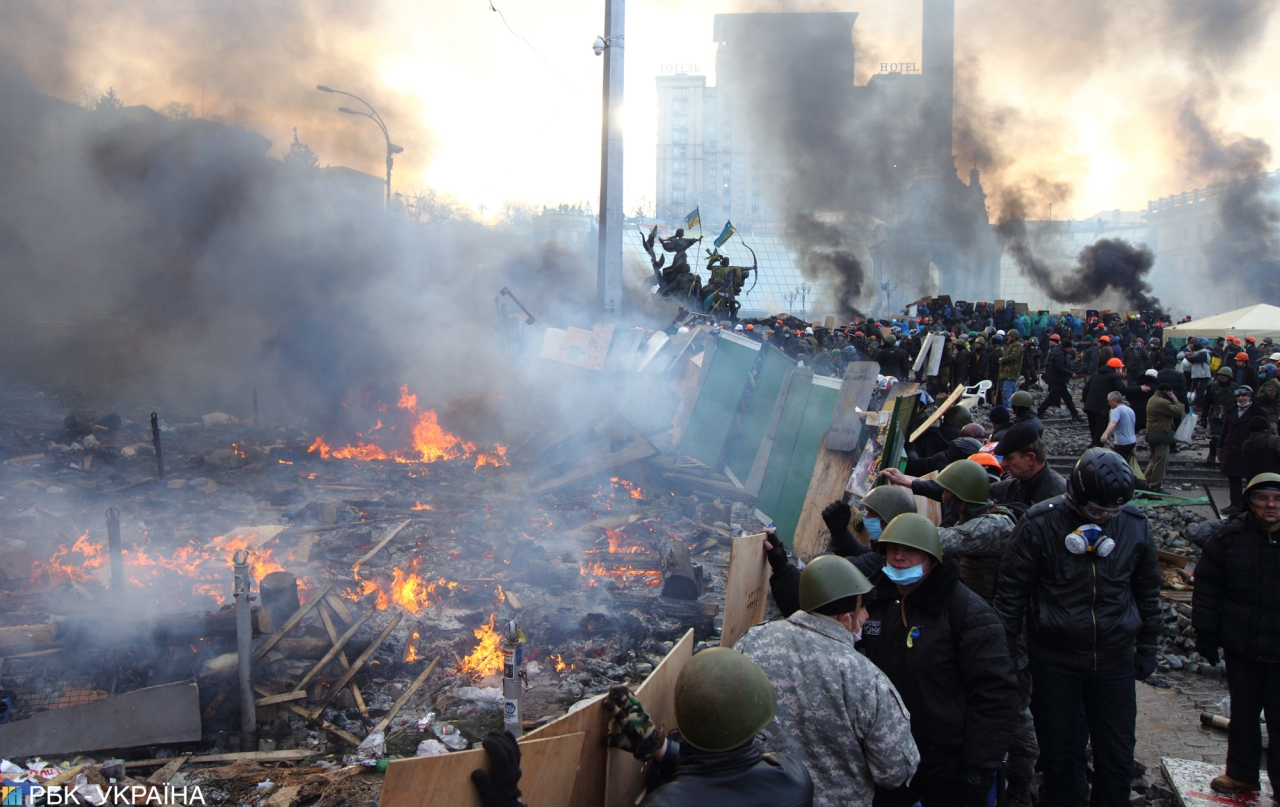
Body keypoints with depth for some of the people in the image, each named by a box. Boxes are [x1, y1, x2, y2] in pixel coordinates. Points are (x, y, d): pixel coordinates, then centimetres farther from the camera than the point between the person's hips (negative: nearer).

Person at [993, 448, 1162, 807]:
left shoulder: (1135, 524, -2)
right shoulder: (1040, 523, -11)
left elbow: (1147, 592, 12)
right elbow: (1012, 588, -5)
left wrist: (1147, 648, 15)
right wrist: (1005, 649, -5)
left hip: (1114, 660, 2)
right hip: (1054, 659, -2)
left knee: (1118, 759, 9)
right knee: (1059, 754, 11)